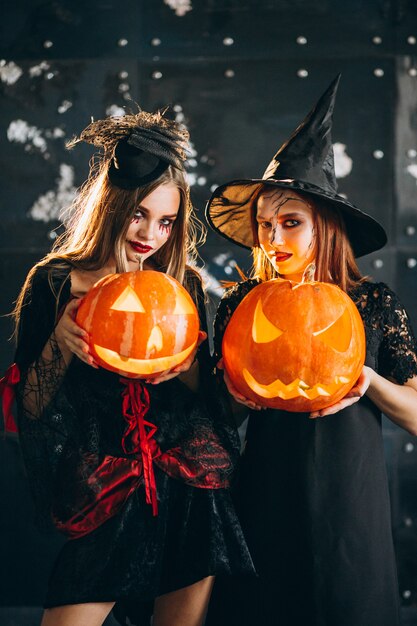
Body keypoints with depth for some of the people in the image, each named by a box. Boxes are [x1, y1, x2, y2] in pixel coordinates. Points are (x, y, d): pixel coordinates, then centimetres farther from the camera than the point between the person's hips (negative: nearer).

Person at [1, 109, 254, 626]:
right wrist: (59, 345, -18)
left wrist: (186, 364, -11)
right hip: (104, 500, -2)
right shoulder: (56, 283, -2)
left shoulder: (184, 284, 5)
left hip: (188, 491, 2)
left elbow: (206, 396, 9)